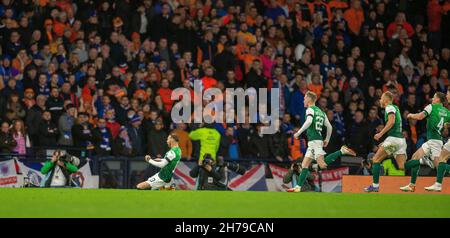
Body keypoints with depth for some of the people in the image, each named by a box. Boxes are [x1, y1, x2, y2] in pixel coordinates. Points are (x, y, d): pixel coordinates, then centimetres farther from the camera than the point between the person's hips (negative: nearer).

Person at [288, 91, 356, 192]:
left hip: (314, 141, -9)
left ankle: (342, 151, -20)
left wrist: (299, 132, -18)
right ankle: (298, 187, 6)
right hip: (312, 143, 9)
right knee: (304, 165, 9)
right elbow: (329, 127, 21)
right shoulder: (320, 111, 21)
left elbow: (308, 121, -24)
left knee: (322, 164, -20)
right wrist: (327, 139, 31)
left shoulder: (310, 109, -4)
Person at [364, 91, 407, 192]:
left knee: (376, 159, 0)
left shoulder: (389, 107, -2)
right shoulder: (395, 108, 25)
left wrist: (380, 134, -19)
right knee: (402, 167, 2)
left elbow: (391, 121, -20)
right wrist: (384, 143, 28)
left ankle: (375, 185, -2)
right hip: (401, 139, 8)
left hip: (393, 138, -8)